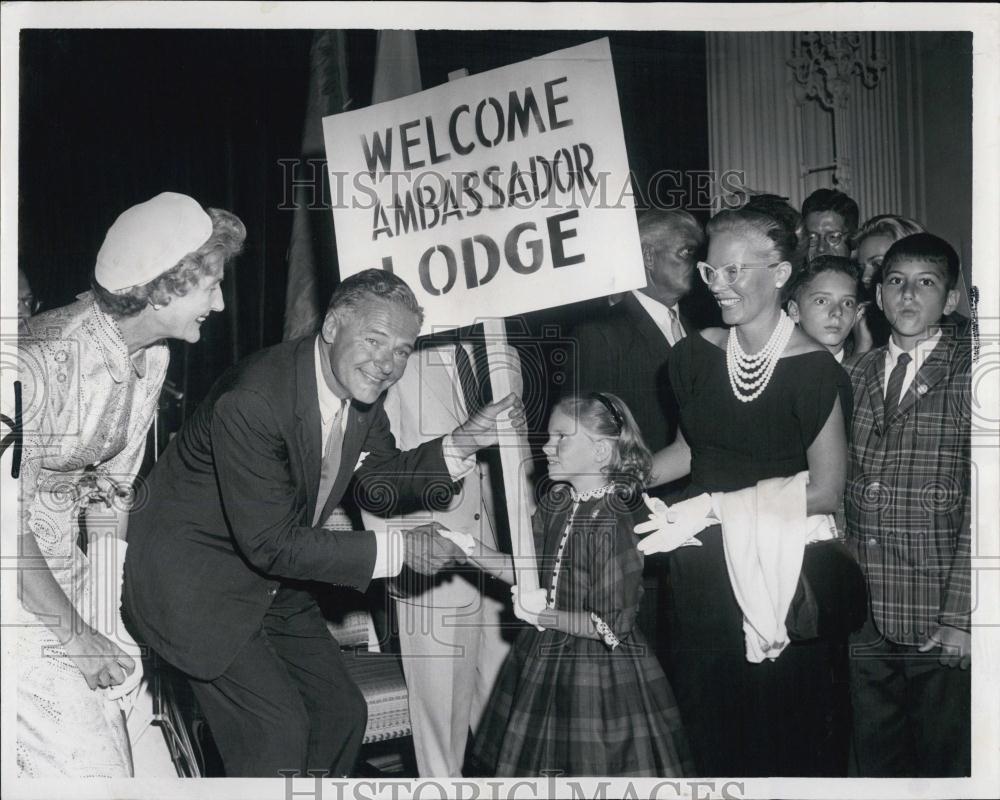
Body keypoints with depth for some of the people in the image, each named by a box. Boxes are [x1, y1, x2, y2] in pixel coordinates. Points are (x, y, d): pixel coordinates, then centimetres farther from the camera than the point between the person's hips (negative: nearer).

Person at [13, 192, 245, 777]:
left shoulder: (151, 358, 0)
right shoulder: (41, 360, -27)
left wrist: (103, 622, 3)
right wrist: (74, 635, -16)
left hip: (61, 561, 8)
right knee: (89, 764, -11)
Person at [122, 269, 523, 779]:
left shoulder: (362, 390, -6)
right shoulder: (253, 400, -31)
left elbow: (382, 486, 8)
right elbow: (269, 543, -28)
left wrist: (462, 443, -8)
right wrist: (397, 550, -25)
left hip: (271, 582, 8)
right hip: (194, 579, -8)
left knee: (341, 712, 11)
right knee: (277, 727, -15)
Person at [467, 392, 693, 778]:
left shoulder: (611, 524, -21)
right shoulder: (554, 504, 1)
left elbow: (611, 625, -20)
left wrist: (547, 617, -23)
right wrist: (470, 550, -2)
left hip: (597, 671, -7)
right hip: (543, 661, 7)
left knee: (592, 765, 6)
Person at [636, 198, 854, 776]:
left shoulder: (814, 371, -13)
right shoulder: (697, 355, 2)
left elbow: (825, 491, -13)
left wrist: (715, 506, -17)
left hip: (785, 576, -4)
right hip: (704, 567, 4)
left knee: (783, 734, 6)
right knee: (706, 729, 11)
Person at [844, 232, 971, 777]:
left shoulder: (971, 376, -6)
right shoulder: (857, 374, 9)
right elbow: (834, 486, 11)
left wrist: (960, 615, -14)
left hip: (940, 626, -4)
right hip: (863, 616, 4)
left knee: (943, 763, 10)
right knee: (874, 761, 14)